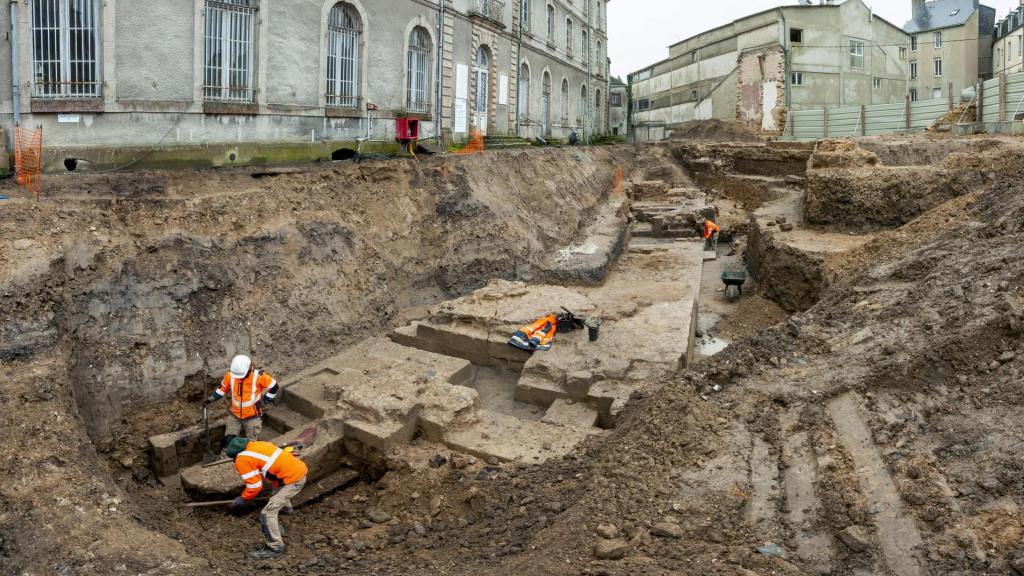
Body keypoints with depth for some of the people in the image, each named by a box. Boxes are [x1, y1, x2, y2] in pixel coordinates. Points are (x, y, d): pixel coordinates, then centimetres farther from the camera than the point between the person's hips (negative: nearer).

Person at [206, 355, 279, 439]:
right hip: (235, 415, 3)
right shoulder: (230, 375, -12)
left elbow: (274, 386, -9)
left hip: (252, 416, -3)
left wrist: (267, 399, -3)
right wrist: (213, 398, 1)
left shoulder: (258, 376, -22)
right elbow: (224, 388, 9)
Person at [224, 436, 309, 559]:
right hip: (301, 469, 9)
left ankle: (275, 548, 6)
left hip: (293, 480, -9)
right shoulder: (255, 444, 11)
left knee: (268, 513, -5)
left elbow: (254, 486, -10)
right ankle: (286, 507, 71)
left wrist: (243, 499, 6)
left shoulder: (242, 460, -12)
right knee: (278, 487, 41)